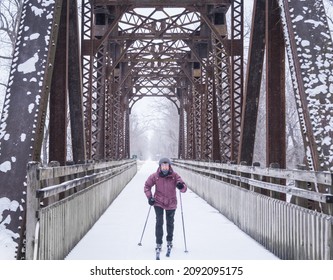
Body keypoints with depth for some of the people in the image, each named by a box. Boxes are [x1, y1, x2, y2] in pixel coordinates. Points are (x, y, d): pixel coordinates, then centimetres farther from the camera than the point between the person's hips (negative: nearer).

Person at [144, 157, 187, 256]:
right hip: (158, 202, -1)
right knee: (159, 222, -7)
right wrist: (149, 197, -9)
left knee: (170, 223, 14)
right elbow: (147, 186, 2)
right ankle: (158, 244, 4)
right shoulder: (155, 176, -12)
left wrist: (181, 186, -38)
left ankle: (169, 241, 35)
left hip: (171, 203, 1)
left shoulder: (174, 176, -13)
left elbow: (184, 188, -14)